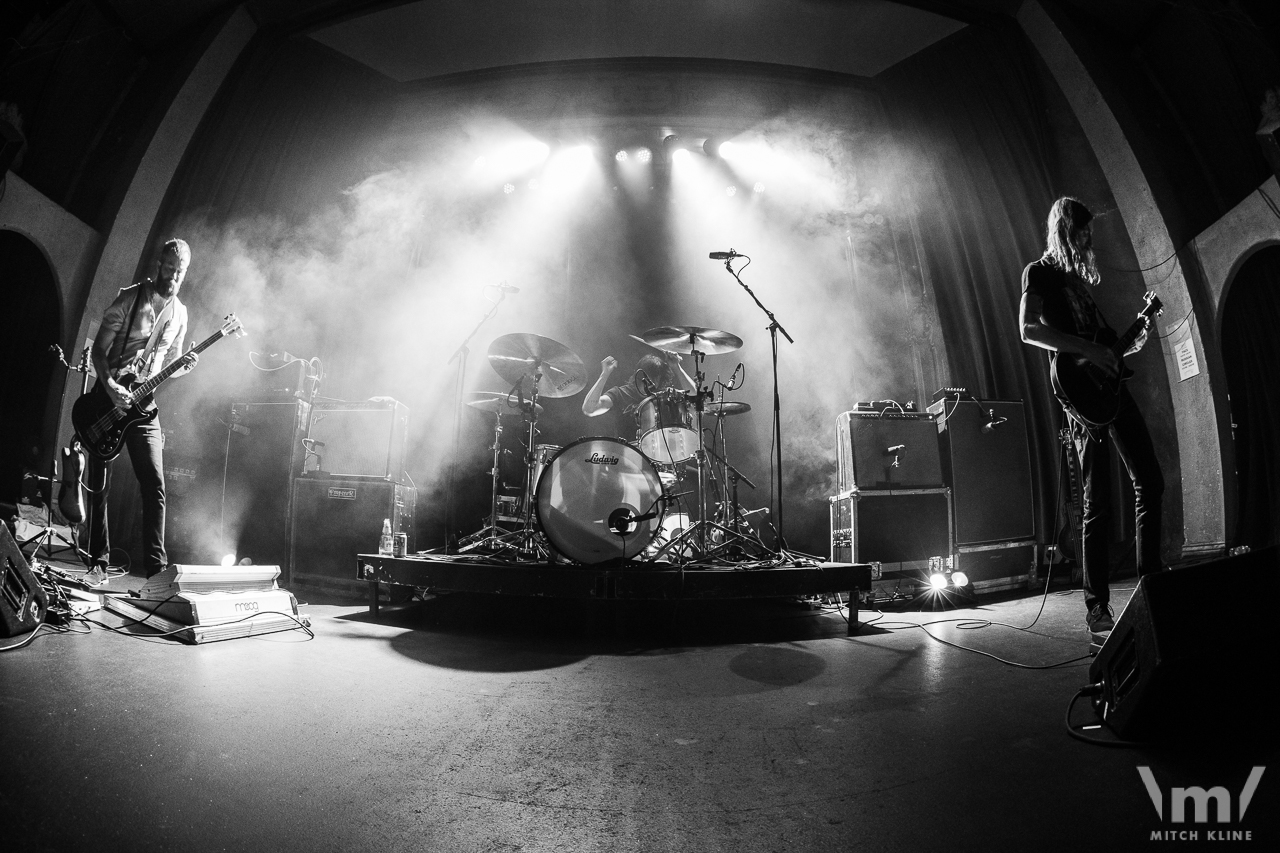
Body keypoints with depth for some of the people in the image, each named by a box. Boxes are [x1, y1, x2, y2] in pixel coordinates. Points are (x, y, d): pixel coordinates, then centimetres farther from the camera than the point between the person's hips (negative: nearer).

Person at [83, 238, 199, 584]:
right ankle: (99, 564, 12)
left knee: (155, 487, -7)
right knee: (100, 488, 2)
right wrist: (110, 386, -21)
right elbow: (99, 349, -6)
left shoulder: (179, 313, 9)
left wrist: (183, 366, -8)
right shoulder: (130, 298, -4)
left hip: (143, 406, 3)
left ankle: (156, 566, -4)